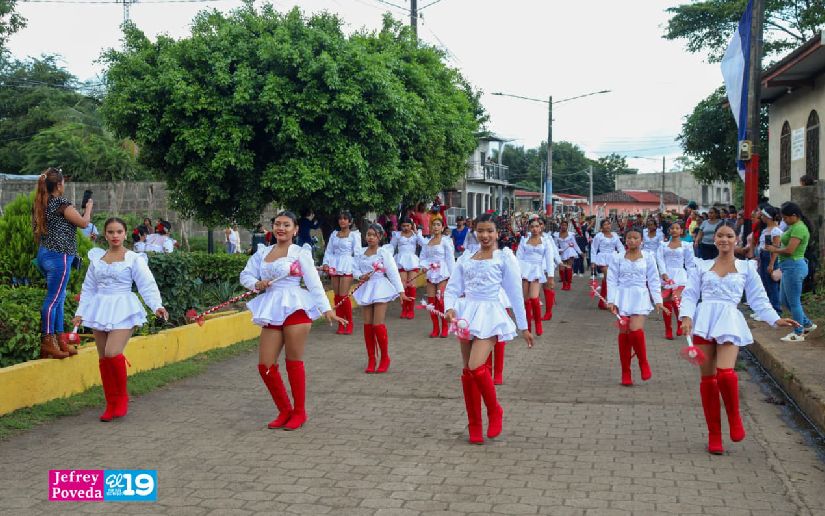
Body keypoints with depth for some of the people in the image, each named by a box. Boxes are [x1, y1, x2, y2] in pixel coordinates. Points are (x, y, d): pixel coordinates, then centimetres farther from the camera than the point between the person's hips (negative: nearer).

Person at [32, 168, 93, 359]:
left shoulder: (40, 204, 12)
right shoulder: (61, 203, -13)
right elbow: (83, 223, -8)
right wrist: (89, 207, 8)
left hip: (44, 254, 9)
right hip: (59, 256, -9)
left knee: (59, 298, 14)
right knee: (53, 299, -6)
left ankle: (58, 340, 19)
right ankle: (47, 342, -3)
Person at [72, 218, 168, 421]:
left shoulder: (134, 259, -1)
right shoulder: (96, 258, 12)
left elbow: (147, 285, -6)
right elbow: (88, 288, 18)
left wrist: (157, 306, -20)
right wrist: (80, 312, 13)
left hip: (123, 310, -5)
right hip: (100, 310, 5)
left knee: (112, 353, -20)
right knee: (103, 358, 6)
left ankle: (122, 397, 2)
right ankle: (111, 404, 17)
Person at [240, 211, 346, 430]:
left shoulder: (301, 253, 2)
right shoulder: (262, 252, 14)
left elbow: (314, 283, -4)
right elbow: (245, 275, 19)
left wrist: (327, 309, -13)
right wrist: (256, 284, -3)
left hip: (295, 309, -4)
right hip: (271, 311, 5)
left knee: (294, 362, 1)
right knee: (265, 366, 1)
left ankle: (299, 412, 15)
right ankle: (285, 410, 17)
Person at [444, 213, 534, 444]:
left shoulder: (504, 257, 0)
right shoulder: (465, 258, 11)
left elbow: (515, 293, 1)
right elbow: (452, 288, 10)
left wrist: (524, 327, 4)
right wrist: (450, 308, -12)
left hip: (489, 314, -5)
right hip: (466, 313, 5)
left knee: (476, 367, -21)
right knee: (467, 372, 7)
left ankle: (494, 411, 5)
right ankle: (474, 426, 19)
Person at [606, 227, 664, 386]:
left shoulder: (648, 257, 5)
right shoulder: (617, 258, 5)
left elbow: (654, 280, 6)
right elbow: (612, 280, 4)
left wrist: (658, 300, 1)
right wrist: (611, 300, -5)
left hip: (640, 297, -1)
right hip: (623, 297, 1)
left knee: (636, 330, -18)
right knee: (624, 333, 1)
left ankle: (643, 363, 8)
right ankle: (626, 372, 10)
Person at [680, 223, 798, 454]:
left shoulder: (747, 267, 15)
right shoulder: (702, 266, 15)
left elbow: (758, 299, 14)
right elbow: (690, 294, 10)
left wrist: (776, 320, 1)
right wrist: (687, 316, -8)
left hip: (729, 320, -1)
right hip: (703, 320, 2)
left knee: (725, 374, -23)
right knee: (708, 377, 1)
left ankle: (734, 419, 5)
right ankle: (714, 435, 11)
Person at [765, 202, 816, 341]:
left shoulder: (798, 228, -18)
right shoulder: (795, 226, 14)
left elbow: (789, 250, -24)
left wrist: (774, 250, -8)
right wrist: (777, 248, 1)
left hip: (794, 266, -11)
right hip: (789, 267, 11)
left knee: (793, 301, 0)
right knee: (785, 299, 18)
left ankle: (798, 333, 11)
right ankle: (807, 324, 29)